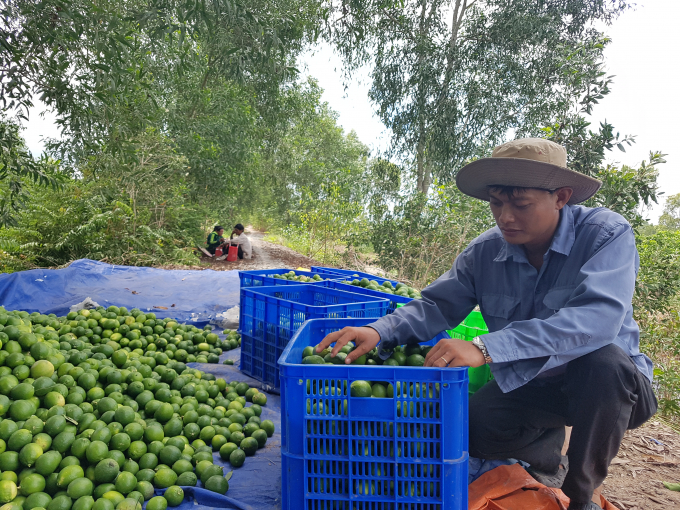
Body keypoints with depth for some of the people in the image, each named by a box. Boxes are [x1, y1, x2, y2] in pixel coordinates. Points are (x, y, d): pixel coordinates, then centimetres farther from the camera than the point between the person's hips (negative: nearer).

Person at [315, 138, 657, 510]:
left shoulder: (606, 235, -23)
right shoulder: (484, 252, -9)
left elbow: (597, 317, -39)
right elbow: (438, 305, -7)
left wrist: (486, 348, -48)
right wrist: (380, 331, -28)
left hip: (607, 381, -3)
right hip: (526, 384, 3)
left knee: (603, 359, -36)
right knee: (467, 429, -20)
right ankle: (547, 450, 15)